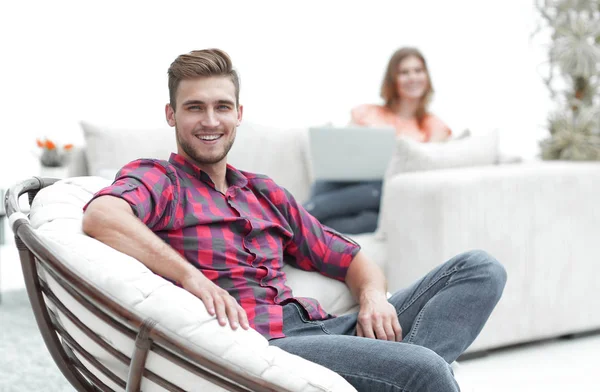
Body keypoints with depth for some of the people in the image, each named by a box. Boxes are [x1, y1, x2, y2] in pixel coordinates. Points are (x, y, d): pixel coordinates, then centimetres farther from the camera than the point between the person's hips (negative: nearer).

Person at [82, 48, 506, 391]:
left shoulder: (266, 193, 27)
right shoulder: (156, 178, 7)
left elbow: (351, 259, 24)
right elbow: (101, 216, -18)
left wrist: (374, 296, 2)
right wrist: (191, 277, -26)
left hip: (319, 324, 8)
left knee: (479, 268, -5)